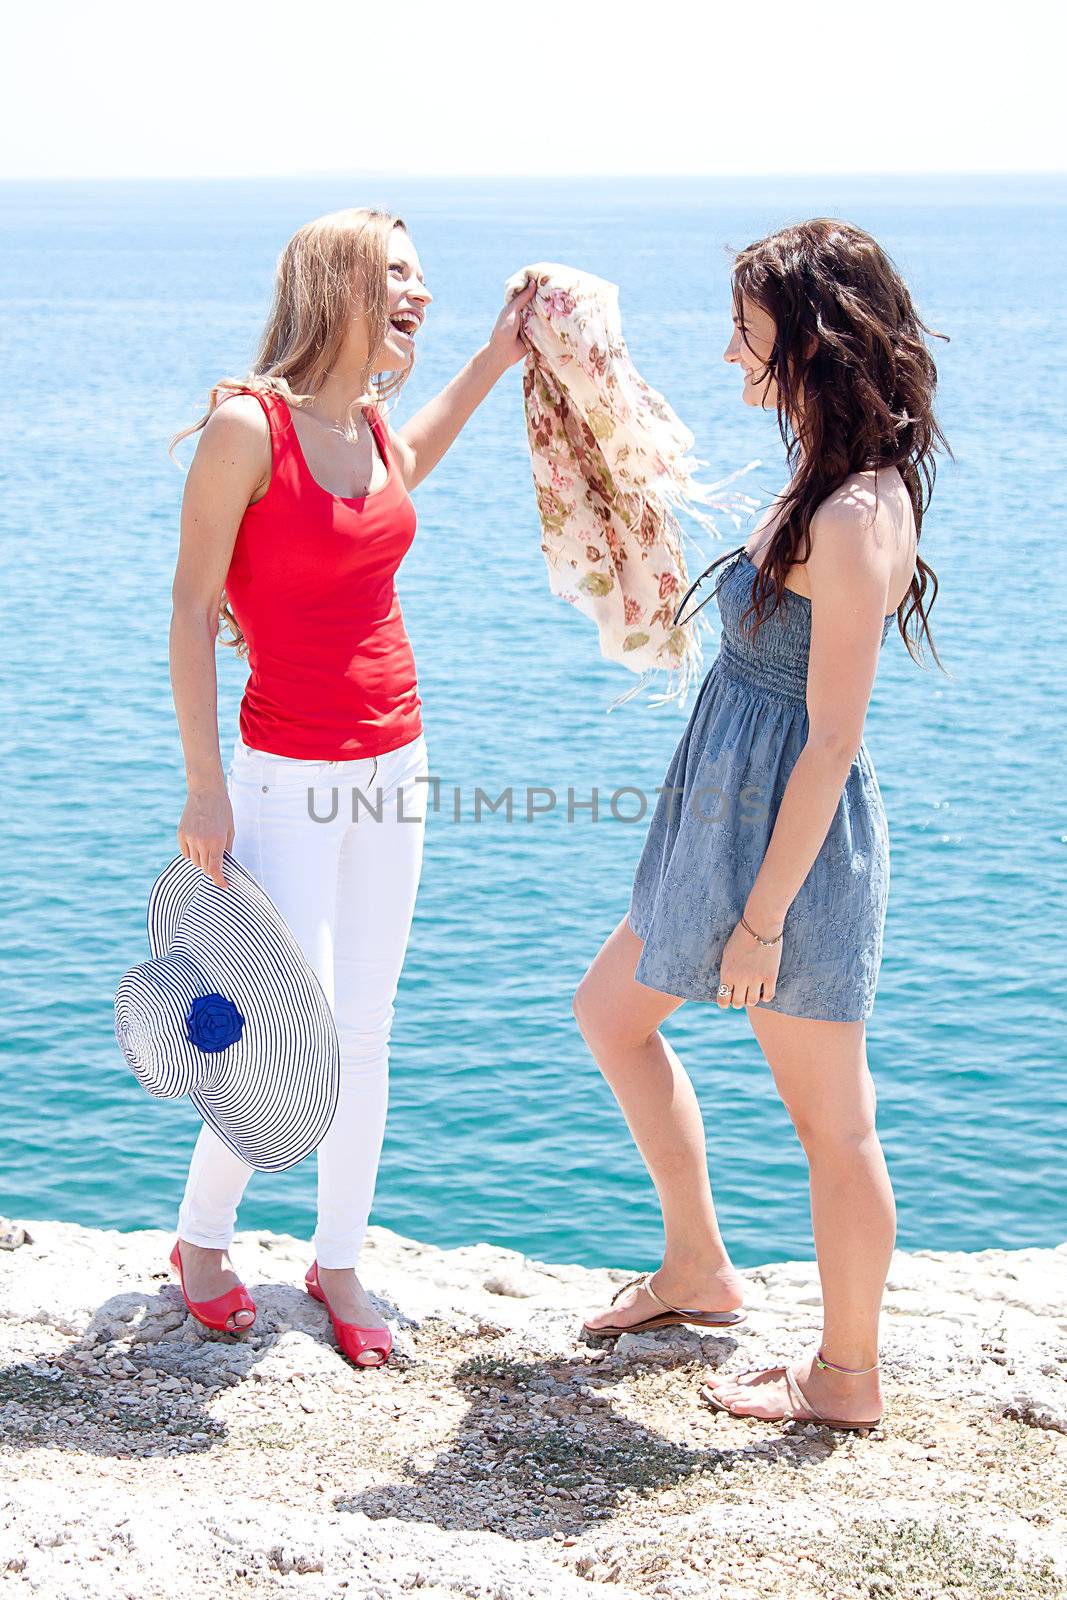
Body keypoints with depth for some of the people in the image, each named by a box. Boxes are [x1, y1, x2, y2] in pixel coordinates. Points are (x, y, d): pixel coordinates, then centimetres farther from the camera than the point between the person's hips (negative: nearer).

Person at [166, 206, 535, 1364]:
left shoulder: (369, 426, 6)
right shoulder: (246, 424, -15)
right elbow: (190, 609, -13)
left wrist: (493, 361, 27)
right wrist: (205, 787, -15)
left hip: (391, 763, 7)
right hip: (290, 773, -7)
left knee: (366, 1030, 9)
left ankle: (337, 1261, 23)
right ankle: (202, 1237, 18)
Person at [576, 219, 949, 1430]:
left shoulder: (855, 520, -23)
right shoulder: (825, 482, 7)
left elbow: (831, 741, -22)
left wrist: (763, 917, -19)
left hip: (796, 836, -11)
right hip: (732, 816, 11)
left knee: (829, 1118, 5)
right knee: (611, 1010, 23)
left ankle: (846, 1377, 23)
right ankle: (697, 1269, 35)